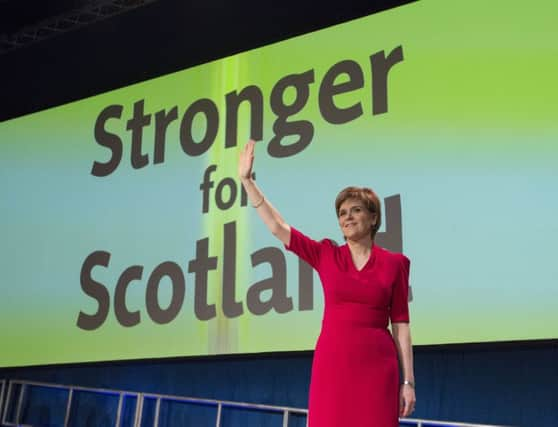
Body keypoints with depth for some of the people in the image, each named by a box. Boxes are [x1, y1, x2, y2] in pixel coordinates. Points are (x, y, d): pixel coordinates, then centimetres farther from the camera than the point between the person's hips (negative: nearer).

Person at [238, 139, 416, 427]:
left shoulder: (394, 263, 4)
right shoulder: (326, 255, 7)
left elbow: (400, 323, 3)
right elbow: (277, 227, 2)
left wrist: (408, 381, 0)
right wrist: (247, 180, -1)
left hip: (377, 365, -1)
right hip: (332, 362, 1)